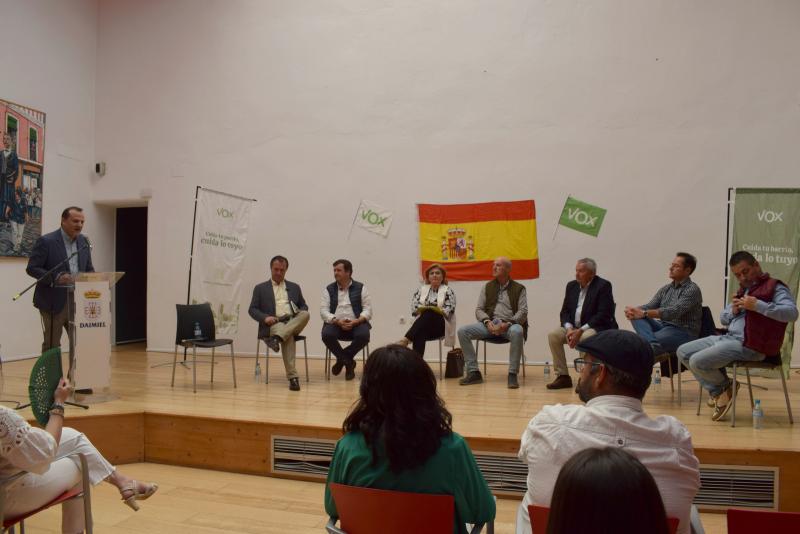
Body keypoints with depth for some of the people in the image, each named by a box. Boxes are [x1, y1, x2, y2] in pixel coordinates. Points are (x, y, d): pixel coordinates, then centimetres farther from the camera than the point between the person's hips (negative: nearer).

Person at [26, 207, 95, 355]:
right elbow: (32, 268, -11)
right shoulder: (46, 241, -9)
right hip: (54, 302, -5)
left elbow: (89, 269, 15)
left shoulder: (84, 241, 9)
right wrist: (57, 277, -25)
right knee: (52, 346, 4)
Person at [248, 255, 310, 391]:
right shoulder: (260, 288, 15)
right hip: (273, 324, -3)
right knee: (288, 337, -37)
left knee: (305, 314, -32)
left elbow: (304, 307, 22)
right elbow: (252, 309, 7)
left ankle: (277, 338, -46)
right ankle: (293, 377, -42)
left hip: (293, 322, 3)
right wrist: (265, 317, -14)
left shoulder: (294, 287, 23)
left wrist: (300, 312, -4)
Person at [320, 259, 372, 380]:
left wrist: (356, 321, -18)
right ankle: (348, 362, -11)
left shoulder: (360, 288, 8)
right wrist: (338, 321, -16)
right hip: (335, 323, 1)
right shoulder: (329, 289, 11)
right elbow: (323, 311, 2)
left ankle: (342, 359, -6)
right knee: (327, 334, -31)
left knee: (364, 335, -32)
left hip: (356, 323, -1)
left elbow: (368, 309, 1)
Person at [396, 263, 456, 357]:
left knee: (428, 314, -36)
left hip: (441, 325, -2)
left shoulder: (448, 290, 6)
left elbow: (449, 310, -7)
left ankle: (406, 339, -45)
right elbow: (414, 308, 4)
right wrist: (422, 309, -17)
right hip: (423, 325, 2)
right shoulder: (422, 290, 16)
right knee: (419, 334, -35)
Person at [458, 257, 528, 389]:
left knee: (517, 332, -40)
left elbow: (523, 312, -3)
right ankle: (473, 372, -14)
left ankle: (512, 374, -29)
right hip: (490, 324, 4)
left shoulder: (518, 288, 7)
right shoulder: (488, 287, 17)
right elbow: (479, 309, 11)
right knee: (462, 331, -19)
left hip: (510, 324, -3)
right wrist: (487, 322, -11)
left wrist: (507, 324, -20)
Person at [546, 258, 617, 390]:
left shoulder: (603, 286, -9)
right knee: (553, 335, -17)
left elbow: (603, 315, -17)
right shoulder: (571, 286, 10)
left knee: (585, 338, -36)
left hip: (597, 328, -6)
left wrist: (580, 330, -23)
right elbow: (564, 311, 10)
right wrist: (569, 328, -12)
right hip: (574, 327, 6)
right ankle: (562, 376, -11)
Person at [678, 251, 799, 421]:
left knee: (697, 362, -23)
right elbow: (723, 318, 25)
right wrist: (733, 311, 2)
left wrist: (758, 305, -25)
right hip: (729, 338, 10)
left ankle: (725, 386, 9)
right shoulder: (743, 289, 22)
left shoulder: (774, 287, -3)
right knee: (683, 352, 2)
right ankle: (717, 392, 5)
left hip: (749, 345, -9)